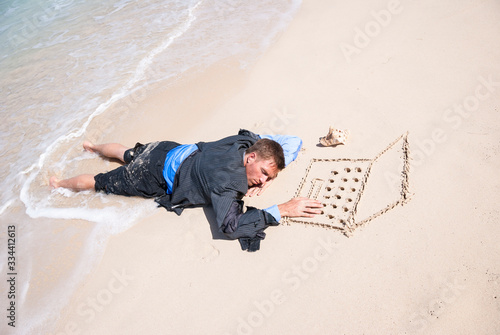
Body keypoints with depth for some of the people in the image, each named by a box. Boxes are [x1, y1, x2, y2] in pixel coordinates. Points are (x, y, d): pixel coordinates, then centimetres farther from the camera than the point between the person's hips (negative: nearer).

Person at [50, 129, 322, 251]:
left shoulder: (248, 140, -20)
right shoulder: (226, 180, -41)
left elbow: (294, 142, -7)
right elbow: (229, 226, -51)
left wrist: (269, 178, -20)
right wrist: (282, 210, -50)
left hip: (170, 151, 7)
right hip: (157, 177, -7)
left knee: (128, 155, 37)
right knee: (101, 182, 18)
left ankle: (92, 146, 65)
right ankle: (60, 184, 45)